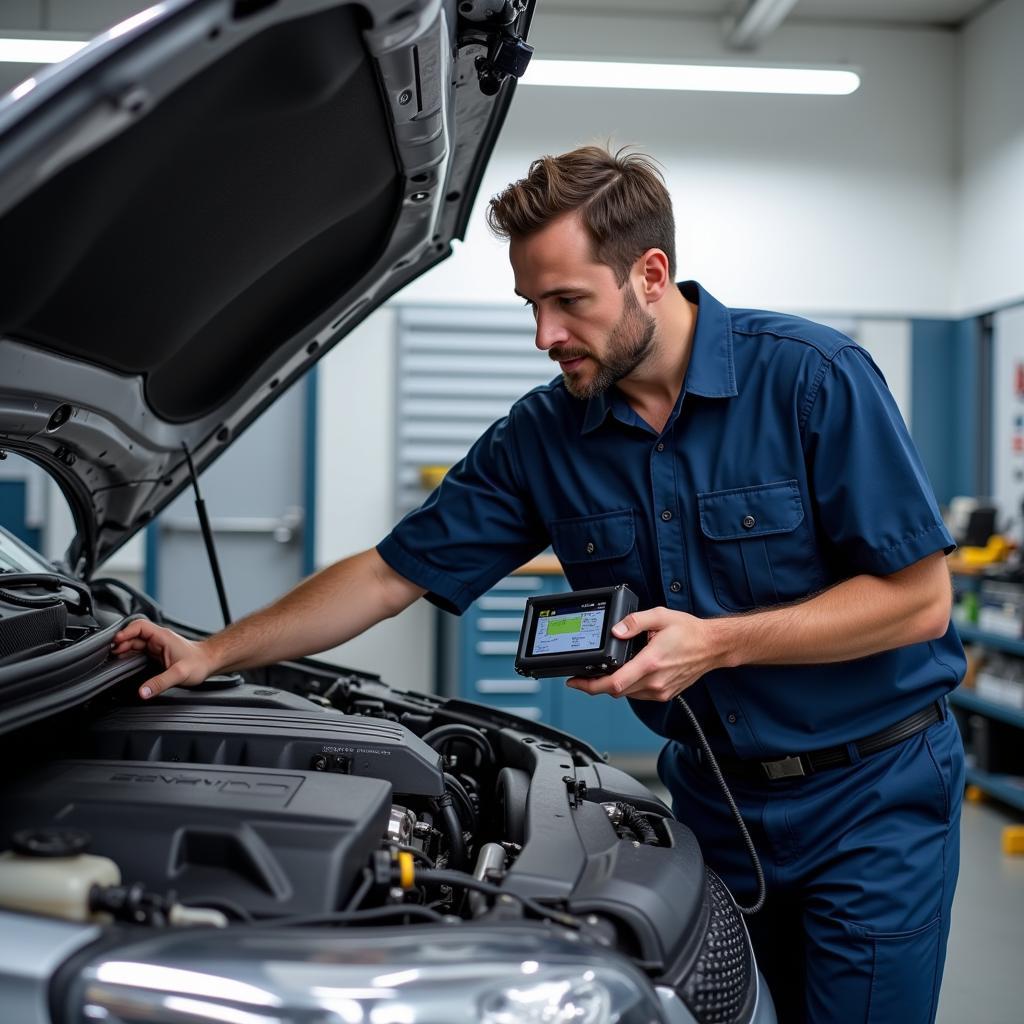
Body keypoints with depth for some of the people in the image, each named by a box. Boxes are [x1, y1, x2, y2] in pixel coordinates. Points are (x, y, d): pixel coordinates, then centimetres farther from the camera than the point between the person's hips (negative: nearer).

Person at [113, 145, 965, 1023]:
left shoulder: (812, 376, -17)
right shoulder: (542, 434, -3)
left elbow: (919, 598, -17)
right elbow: (392, 574, 1)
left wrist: (716, 641, -24)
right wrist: (214, 655, -4)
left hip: (872, 791, -4)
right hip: (714, 790, 4)